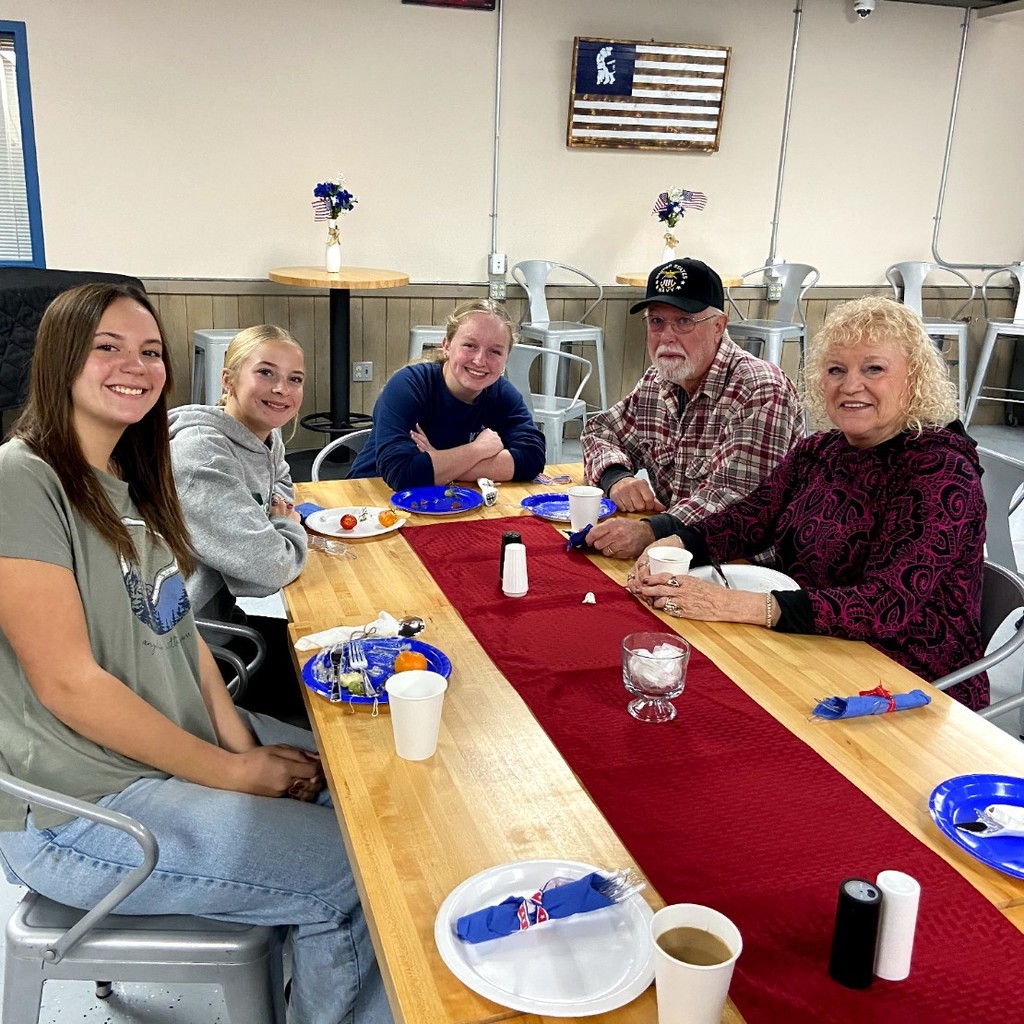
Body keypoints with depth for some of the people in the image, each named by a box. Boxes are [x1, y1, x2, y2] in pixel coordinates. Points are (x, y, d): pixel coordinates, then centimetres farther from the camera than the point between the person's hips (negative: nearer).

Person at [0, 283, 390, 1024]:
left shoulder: (131, 480, 9)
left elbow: (177, 628, 9)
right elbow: (68, 684, -21)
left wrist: (241, 737, -5)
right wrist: (233, 773, -17)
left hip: (186, 743, 8)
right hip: (79, 808, -8)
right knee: (351, 877, -12)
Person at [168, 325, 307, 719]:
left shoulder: (267, 438, 3)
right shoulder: (199, 450, -24)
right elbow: (269, 568, -29)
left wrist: (280, 508, 3)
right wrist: (292, 529, -6)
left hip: (231, 617, 8)